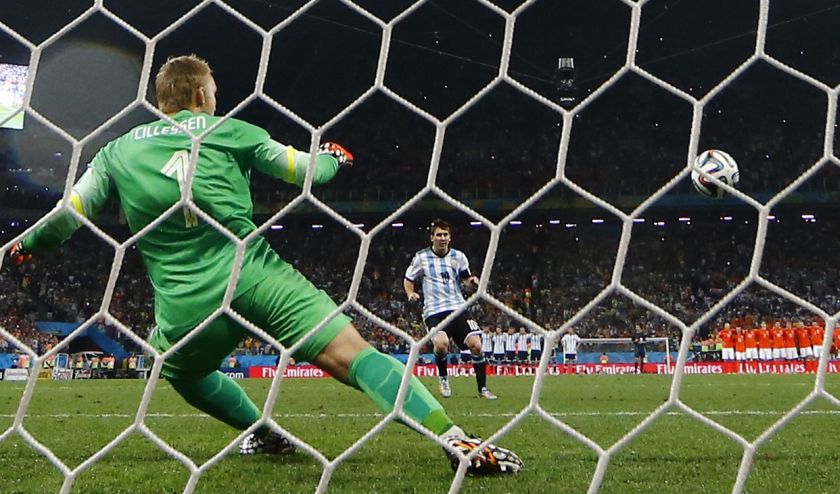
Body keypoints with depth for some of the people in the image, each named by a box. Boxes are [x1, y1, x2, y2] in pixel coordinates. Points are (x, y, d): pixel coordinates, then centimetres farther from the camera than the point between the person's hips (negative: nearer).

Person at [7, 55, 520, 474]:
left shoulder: (118, 151, 18)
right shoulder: (228, 131, 13)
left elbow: (67, 215, 18)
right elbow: (307, 170, 16)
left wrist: (27, 245, 40)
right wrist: (333, 157, 40)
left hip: (185, 306, 2)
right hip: (256, 276, -2)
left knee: (180, 367, 36)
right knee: (355, 355, -11)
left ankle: (265, 434, 39)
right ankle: (455, 439, -27)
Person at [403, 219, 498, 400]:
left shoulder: (458, 256, 8)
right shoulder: (421, 257, 3)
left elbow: (466, 276, 22)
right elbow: (408, 280, 14)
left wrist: (472, 280, -2)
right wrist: (411, 294, -6)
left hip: (458, 307, 3)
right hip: (434, 310, -3)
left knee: (475, 344, -14)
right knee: (441, 343, -30)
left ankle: (482, 388, 4)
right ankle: (443, 377, 1)